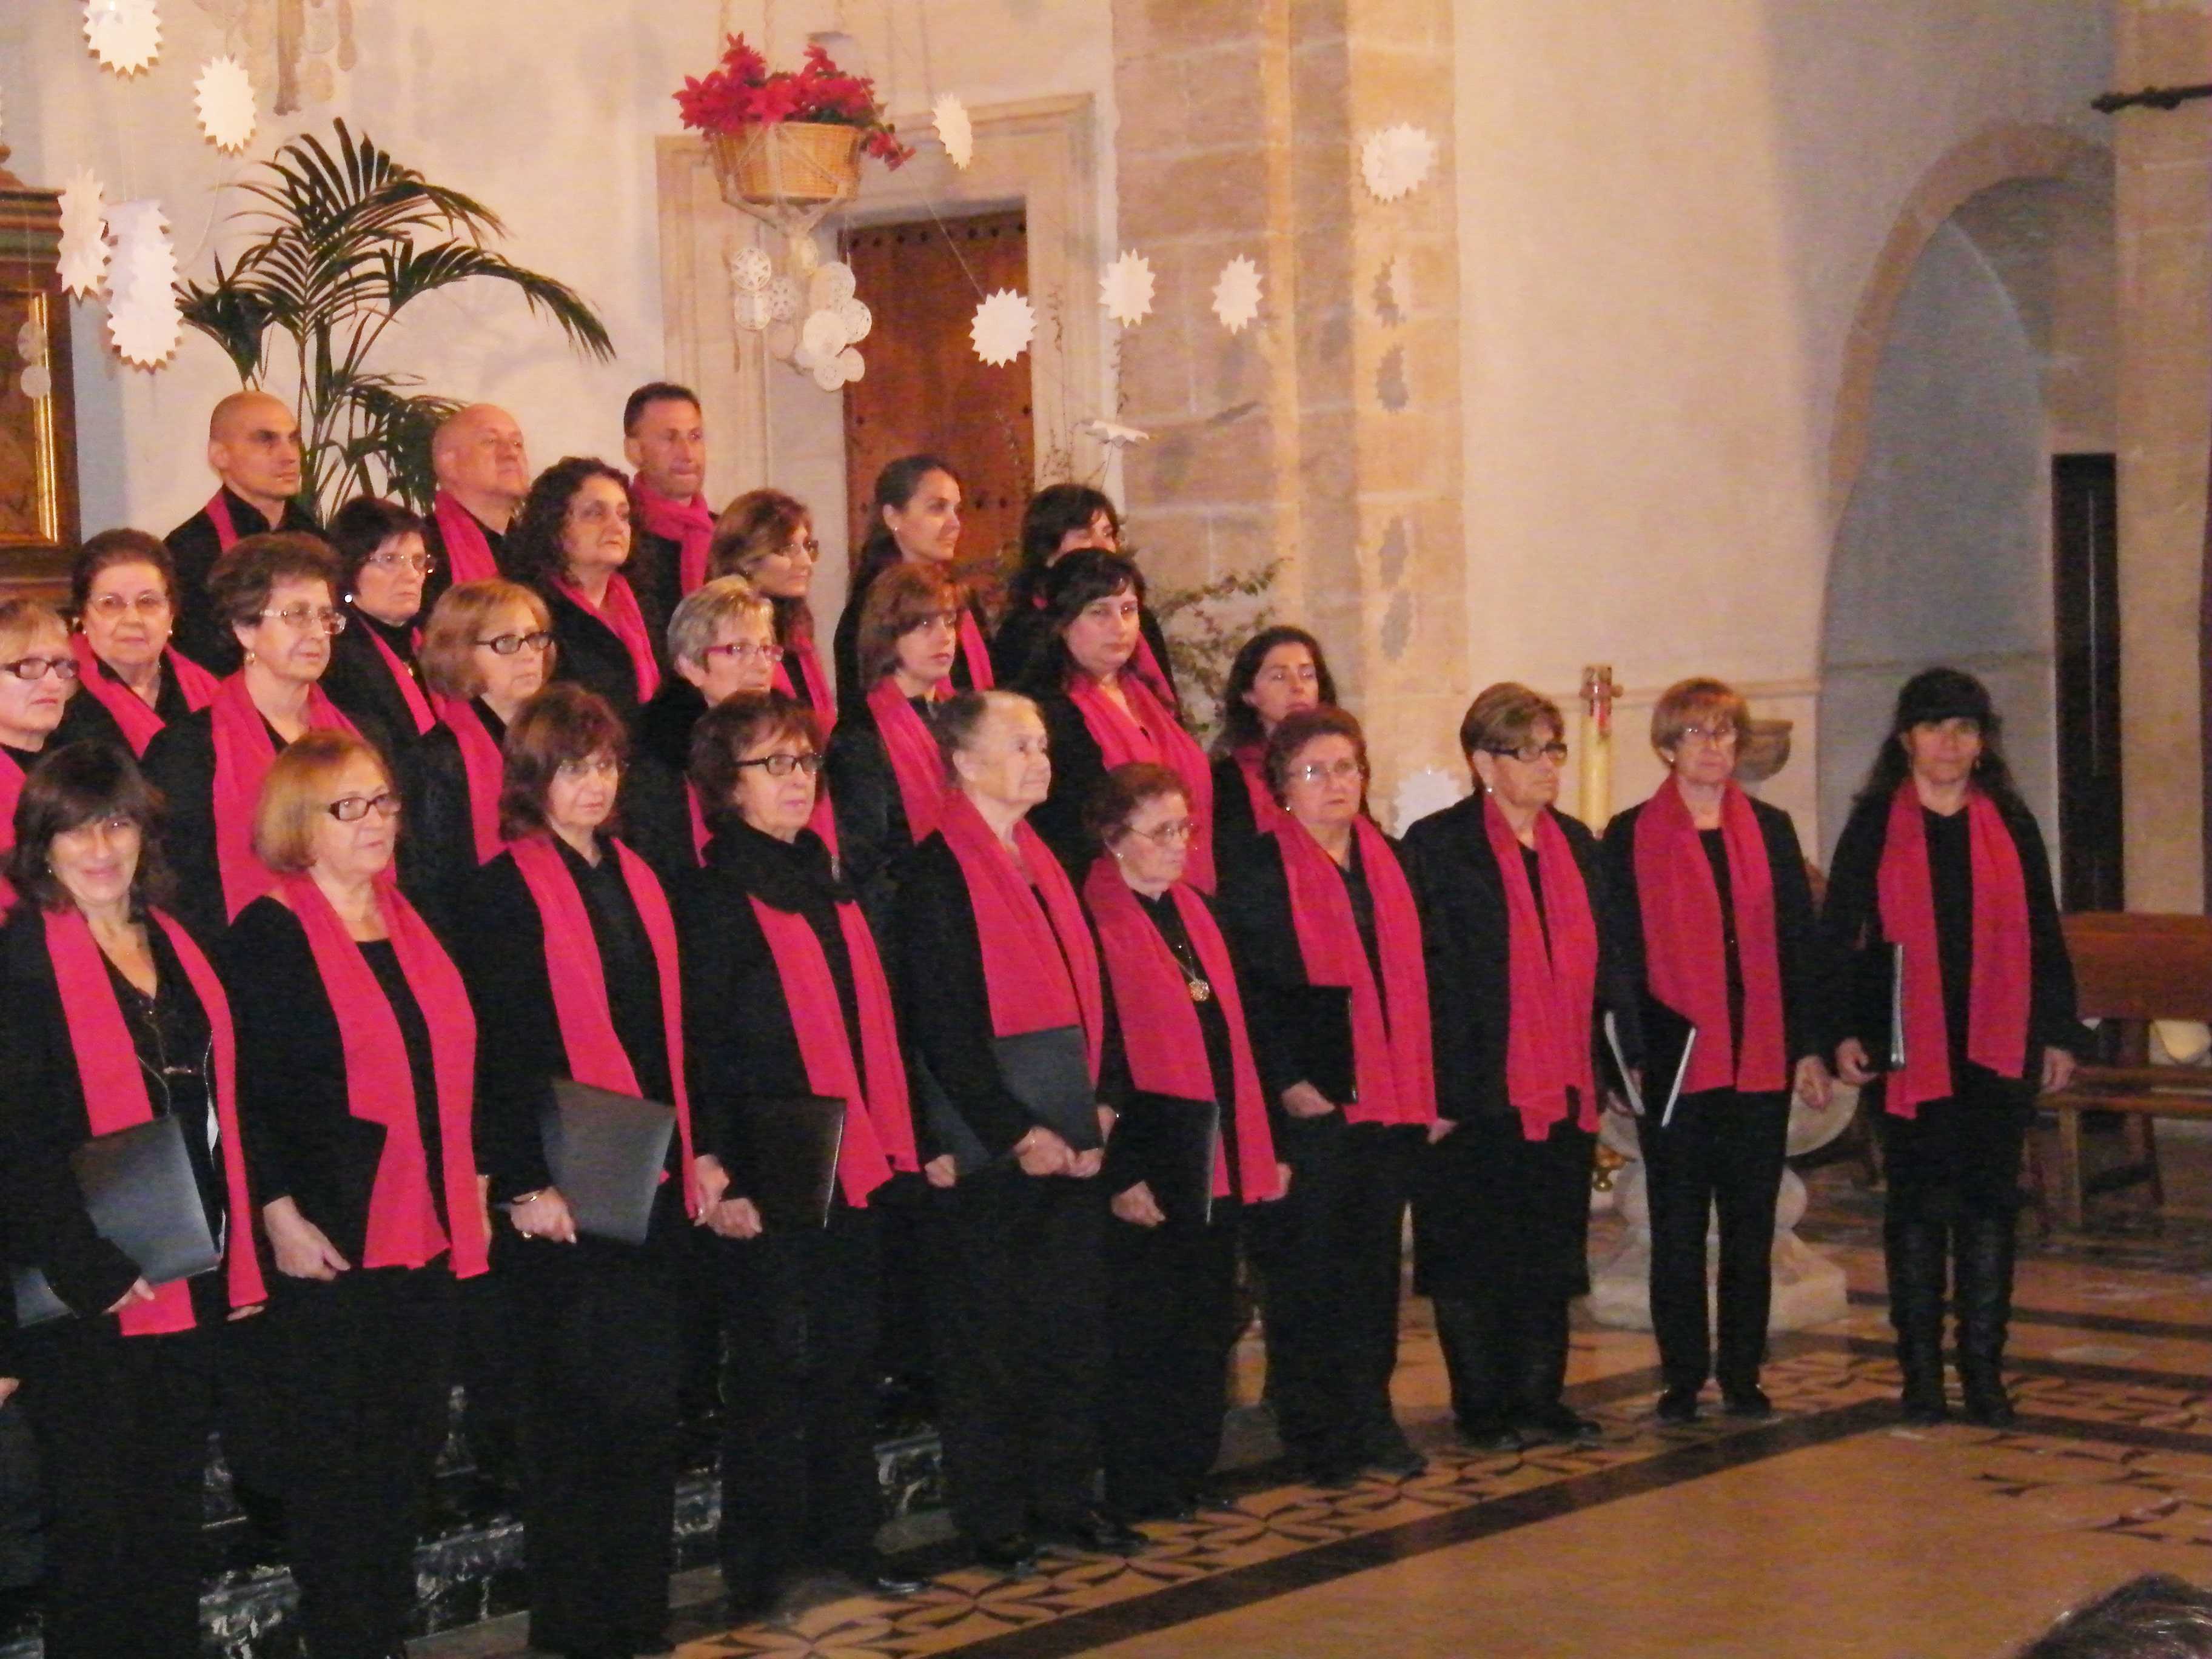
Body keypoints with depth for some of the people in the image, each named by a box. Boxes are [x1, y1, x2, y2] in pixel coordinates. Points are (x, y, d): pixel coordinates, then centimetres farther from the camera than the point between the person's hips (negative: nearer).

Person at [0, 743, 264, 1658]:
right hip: (91, 1297, -6)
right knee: (97, 1514, 1)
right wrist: (94, 1266, -20)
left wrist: (237, 1261, 13)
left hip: (191, 1282, 6)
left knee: (174, 1508, 13)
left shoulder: (174, 944, 13)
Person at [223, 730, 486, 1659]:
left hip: (427, 1230, 7)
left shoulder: (411, 926, 14)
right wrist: (280, 1214, -16)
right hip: (331, 1236, -6)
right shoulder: (268, 937, -7)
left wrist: (473, 1188, 15)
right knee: (336, 1452, 0)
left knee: (412, 1442, 11)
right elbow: (245, 1093, -11)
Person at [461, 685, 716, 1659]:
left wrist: (698, 1149, 12)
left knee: (648, 1403, 9)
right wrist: (524, 1183, -15)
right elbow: (501, 1048, -11)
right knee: (578, 1408, -1)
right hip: (564, 1193, -6)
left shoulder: (634, 879, 14)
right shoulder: (508, 888, -7)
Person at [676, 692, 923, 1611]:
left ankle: (847, 1537, 23)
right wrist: (722, 1179, -18)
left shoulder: (827, 886, 15)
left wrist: (889, 1143, 13)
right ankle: (761, 1566, 8)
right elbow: (701, 1046, -13)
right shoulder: (710, 896, -7)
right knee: (776, 1361, -1)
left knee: (849, 1354, 12)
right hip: (768, 1172, -7)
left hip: (851, 1161, 7)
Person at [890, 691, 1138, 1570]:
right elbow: (941, 1026, -15)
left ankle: (1063, 1498, 22)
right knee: (987, 1335, 1)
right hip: (986, 1152, -7)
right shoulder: (937, 874, -10)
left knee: (1074, 1331, 11)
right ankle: (991, 1517, 11)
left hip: (1067, 1147, 7)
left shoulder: (1044, 865, 14)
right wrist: (1016, 1133, -17)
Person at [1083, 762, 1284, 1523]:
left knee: (1207, 1326, 13)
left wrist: (1263, 1146, 13)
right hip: (1146, 1169, -7)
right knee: (1143, 1336, 1)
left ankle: (1192, 1474, 23)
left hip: (1220, 1163, 8)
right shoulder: (1093, 922, -11)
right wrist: (1120, 1173, -18)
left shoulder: (1194, 911, 13)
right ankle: (1138, 1489, 11)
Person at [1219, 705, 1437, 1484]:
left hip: (1389, 1099, 5)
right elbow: (1249, 989, -7)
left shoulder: (1385, 863, 14)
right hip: (1309, 1101, -5)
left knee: (1375, 1263, 10)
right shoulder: (1259, 872, -4)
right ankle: (1315, 1431, 7)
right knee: (1309, 1266, 0)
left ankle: (1371, 1418, 19)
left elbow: (1411, 979, 16)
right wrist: (1287, 1084, -14)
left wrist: (1425, 1090, 10)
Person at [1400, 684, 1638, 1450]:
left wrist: (1630, 1054, 7)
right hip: (1480, 1092, -6)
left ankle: (1539, 1399, 19)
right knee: (1475, 1257, 3)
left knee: (1551, 1254, 11)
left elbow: (1609, 956, 16)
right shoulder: (1438, 845, -6)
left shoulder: (1576, 844, 13)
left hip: (1565, 1090, 6)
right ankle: (1482, 1407, 12)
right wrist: (1438, 1090, -15)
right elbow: (1428, 974, -10)